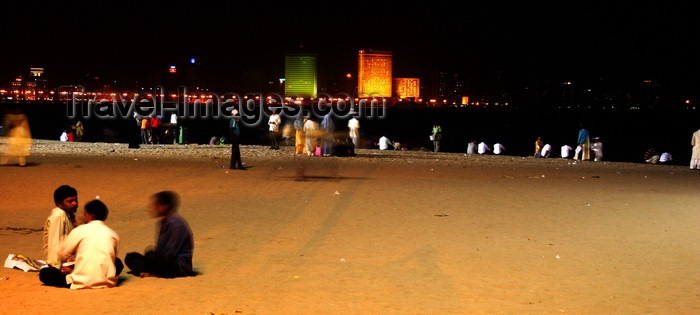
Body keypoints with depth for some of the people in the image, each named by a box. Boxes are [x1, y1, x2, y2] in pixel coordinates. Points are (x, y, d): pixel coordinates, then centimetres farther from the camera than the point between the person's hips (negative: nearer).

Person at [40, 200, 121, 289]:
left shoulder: (79, 231, -1)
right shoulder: (113, 234, 8)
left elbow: (63, 254, 6)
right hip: (107, 282, 2)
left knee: (44, 273, 14)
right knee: (118, 263, 35)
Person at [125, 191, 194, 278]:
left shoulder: (176, 224, -16)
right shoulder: (164, 222, 14)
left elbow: (171, 252, -19)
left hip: (180, 265, -10)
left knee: (150, 255, -35)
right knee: (130, 257, 3)